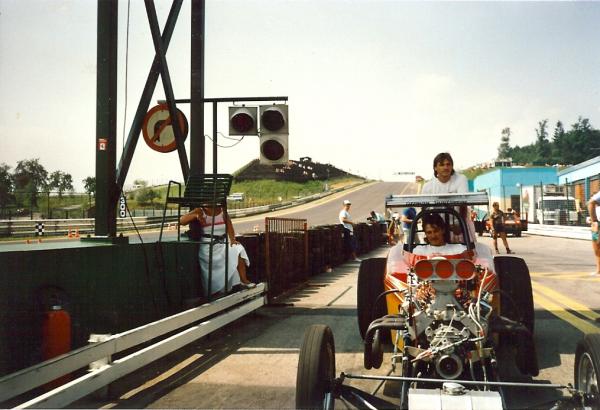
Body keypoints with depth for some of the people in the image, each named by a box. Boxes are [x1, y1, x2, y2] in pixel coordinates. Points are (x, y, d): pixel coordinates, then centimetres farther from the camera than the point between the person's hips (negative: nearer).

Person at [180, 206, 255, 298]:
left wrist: (232, 239, -11)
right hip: (207, 246, -3)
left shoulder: (222, 211, 11)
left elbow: (229, 225, 6)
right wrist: (195, 215, -23)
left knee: (237, 249, -22)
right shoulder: (200, 211, 1)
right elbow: (181, 221, -7)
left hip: (223, 243, 3)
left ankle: (243, 280, -21)